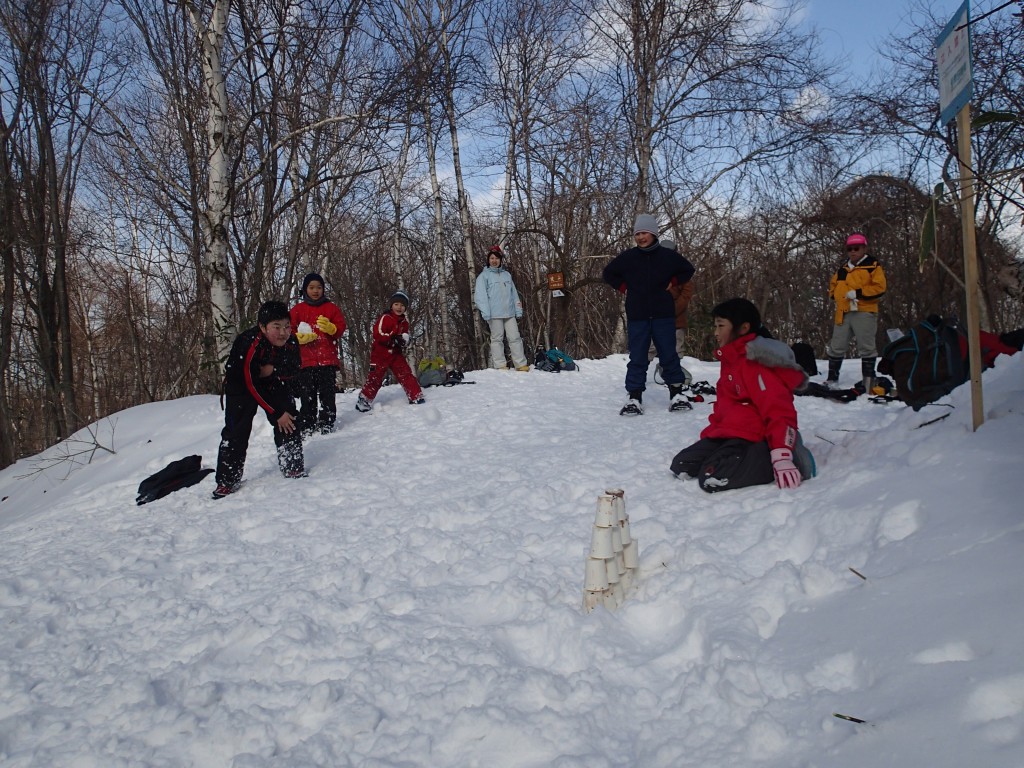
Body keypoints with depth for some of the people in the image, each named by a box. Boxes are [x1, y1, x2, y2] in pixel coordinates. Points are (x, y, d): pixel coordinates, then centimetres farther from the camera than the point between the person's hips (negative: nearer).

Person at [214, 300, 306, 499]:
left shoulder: (291, 341, -20)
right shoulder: (249, 344, -35)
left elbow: (295, 369, -10)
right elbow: (251, 386, -29)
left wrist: (274, 370, -33)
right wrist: (276, 413, -25)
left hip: (275, 385, 5)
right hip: (243, 387, -5)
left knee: (290, 421, -4)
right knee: (236, 432, -10)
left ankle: (293, 468, 8)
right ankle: (227, 481, -2)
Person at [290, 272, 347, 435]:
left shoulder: (331, 307, 11)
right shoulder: (297, 310, 10)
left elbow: (341, 328, 6)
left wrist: (330, 327, -14)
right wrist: (300, 337, -13)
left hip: (328, 359, 0)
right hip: (305, 360, 0)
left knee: (327, 394, -3)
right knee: (307, 396, -1)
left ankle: (327, 424, 5)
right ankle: (307, 427, 5)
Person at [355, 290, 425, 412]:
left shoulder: (405, 321, 8)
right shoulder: (385, 318, -13)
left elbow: (405, 335, 18)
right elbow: (378, 335, -21)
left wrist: (404, 340, -6)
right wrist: (394, 338, -27)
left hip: (396, 354, 5)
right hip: (381, 354, -5)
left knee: (406, 374, -1)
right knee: (375, 377, -4)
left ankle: (416, 397, 3)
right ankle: (364, 399, 6)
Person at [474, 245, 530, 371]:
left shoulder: (506, 274, 18)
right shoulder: (484, 275, 2)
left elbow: (514, 293, 19)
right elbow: (480, 295, -6)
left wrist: (518, 310, 12)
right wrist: (485, 313, -16)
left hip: (509, 313, 4)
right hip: (494, 314, -4)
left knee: (515, 337, 2)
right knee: (497, 339, 0)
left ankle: (521, 364, 4)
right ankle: (500, 365, 4)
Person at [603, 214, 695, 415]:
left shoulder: (668, 256, 1)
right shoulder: (627, 257, 1)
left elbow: (688, 270, 17)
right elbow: (608, 274, 16)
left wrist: (672, 283, 5)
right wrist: (624, 287, 5)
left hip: (663, 315, 0)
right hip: (637, 316, 0)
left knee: (669, 355, 3)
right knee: (637, 358, 1)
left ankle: (676, 394, 13)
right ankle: (634, 398, 4)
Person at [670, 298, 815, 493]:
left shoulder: (754, 364, -15)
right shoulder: (732, 360, 18)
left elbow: (779, 411, -22)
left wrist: (782, 457, -29)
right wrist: (708, 435, 18)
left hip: (751, 439, -9)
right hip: (726, 435, 9)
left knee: (712, 479, -31)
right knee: (681, 466, -3)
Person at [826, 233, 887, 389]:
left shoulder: (873, 266, 0)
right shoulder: (842, 269, 17)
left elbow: (880, 288, -10)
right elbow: (833, 285, 30)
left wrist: (857, 293, -16)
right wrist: (837, 296, 11)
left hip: (864, 313, -5)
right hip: (843, 313, 5)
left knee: (866, 348, -1)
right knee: (836, 347, 7)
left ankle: (868, 380, 5)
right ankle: (832, 378, 16)